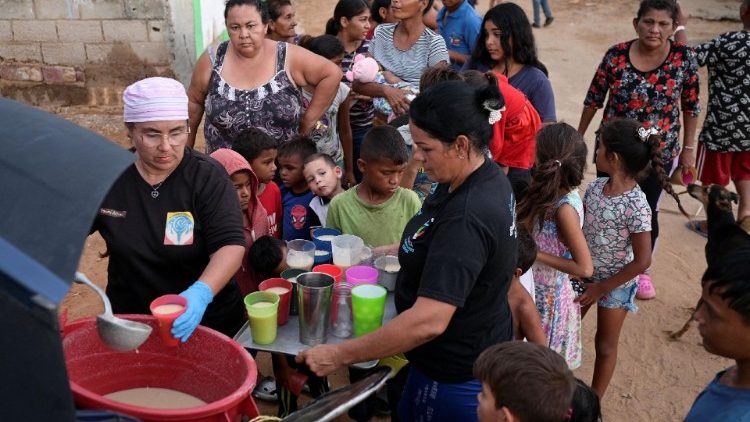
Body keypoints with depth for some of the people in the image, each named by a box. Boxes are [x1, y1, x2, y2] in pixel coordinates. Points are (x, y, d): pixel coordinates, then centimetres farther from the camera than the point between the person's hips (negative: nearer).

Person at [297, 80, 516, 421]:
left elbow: (429, 321, -37)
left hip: (456, 380, -9)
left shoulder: (467, 219, -33)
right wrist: (404, 249, 14)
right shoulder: (486, 176, -2)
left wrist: (339, 355, -31)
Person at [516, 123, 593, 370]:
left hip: (548, 295, -7)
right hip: (539, 289, 7)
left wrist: (535, 254, -24)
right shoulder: (559, 194, -6)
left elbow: (584, 268, -27)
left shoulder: (565, 208, -29)